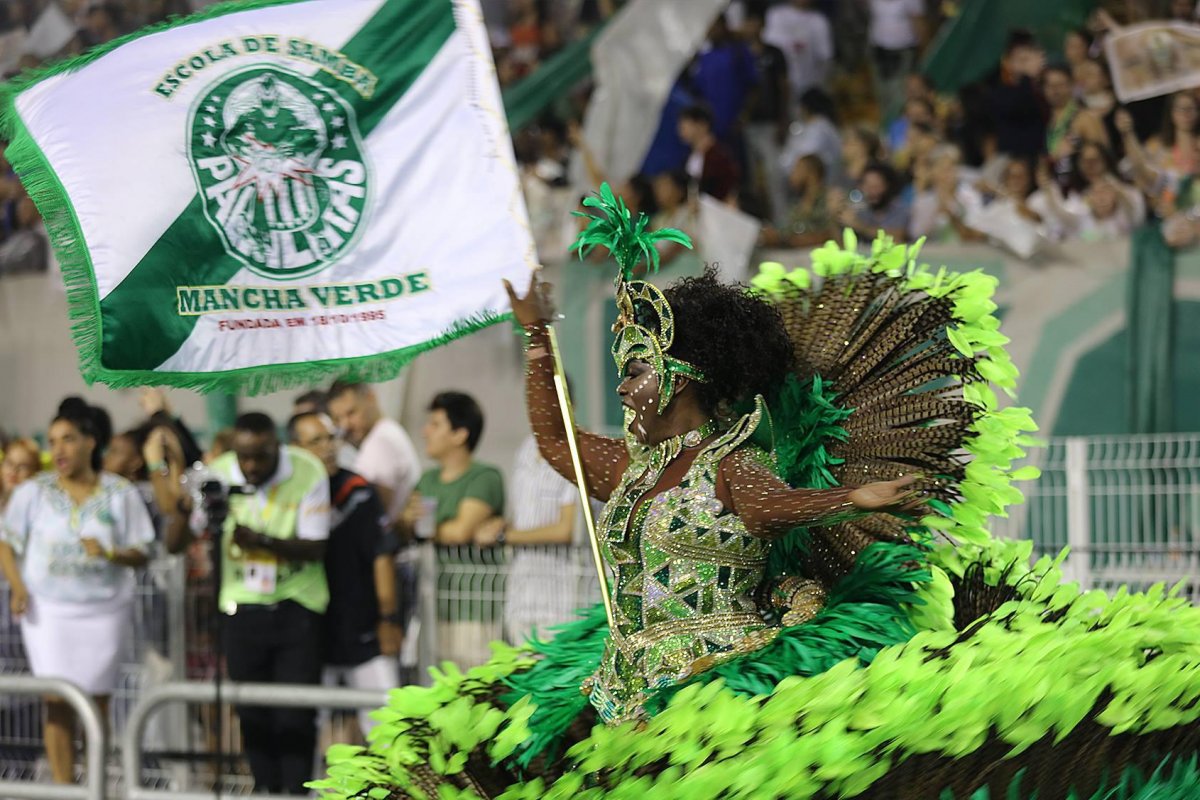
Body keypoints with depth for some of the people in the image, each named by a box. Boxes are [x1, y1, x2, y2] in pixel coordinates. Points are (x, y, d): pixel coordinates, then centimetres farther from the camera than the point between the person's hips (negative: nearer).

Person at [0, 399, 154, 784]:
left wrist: (111, 553, -21)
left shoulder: (121, 494, 1)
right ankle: (63, 790, -4)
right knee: (58, 703, -6)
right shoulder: (33, 492, 1)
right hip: (48, 611, 0)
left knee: (97, 702, 3)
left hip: (104, 611, 0)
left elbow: (140, 553, 0)